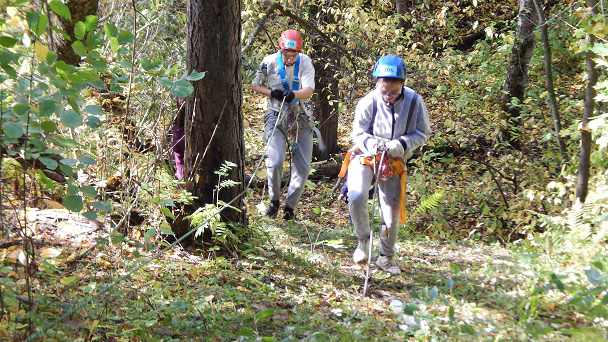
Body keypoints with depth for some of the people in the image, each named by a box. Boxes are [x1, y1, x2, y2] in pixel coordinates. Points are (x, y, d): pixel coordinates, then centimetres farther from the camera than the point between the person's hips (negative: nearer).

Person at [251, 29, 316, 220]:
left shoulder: (305, 63, -10)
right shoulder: (269, 62, -8)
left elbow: (309, 90, -21)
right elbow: (255, 85, 5)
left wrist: (293, 94, -43)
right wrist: (272, 93, -14)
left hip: (301, 118, 1)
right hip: (276, 117, -1)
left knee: (303, 166, -1)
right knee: (275, 162, -16)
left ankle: (290, 205, 18)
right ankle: (274, 200, 8)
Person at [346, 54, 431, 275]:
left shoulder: (413, 101, -17)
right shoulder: (368, 102, -19)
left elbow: (423, 133, -6)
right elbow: (358, 133, -8)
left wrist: (403, 144, -25)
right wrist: (371, 143, -31)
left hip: (394, 162, 2)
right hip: (365, 156, -1)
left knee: (391, 213, 6)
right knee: (356, 197, -27)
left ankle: (386, 257, 30)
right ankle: (363, 240, 1)